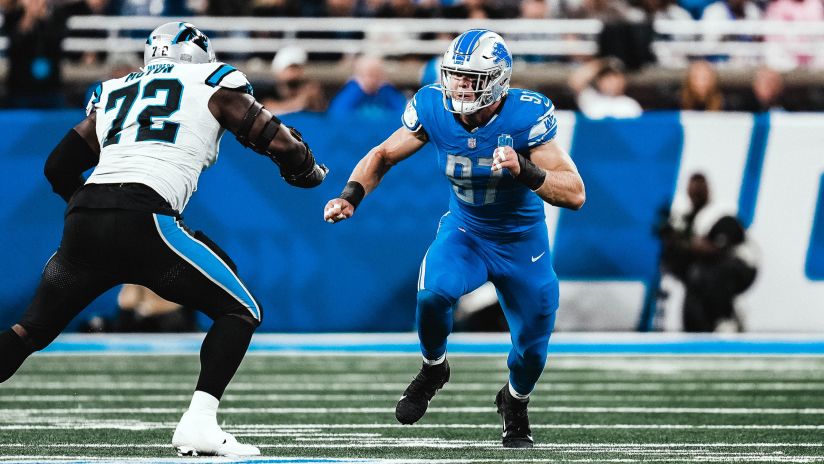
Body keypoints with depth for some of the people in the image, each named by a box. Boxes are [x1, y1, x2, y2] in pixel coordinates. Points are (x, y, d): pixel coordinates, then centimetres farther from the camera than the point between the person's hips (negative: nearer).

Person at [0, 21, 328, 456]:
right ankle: (199, 423, -8)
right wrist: (311, 172, 36)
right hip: (141, 222, -5)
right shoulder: (213, 85, 16)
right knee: (240, 312, 10)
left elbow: (60, 166, 29)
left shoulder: (113, 93, 28)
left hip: (82, 224, 5)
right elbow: (279, 142, 15)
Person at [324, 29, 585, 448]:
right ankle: (433, 370, 2)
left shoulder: (527, 115, -28)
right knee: (434, 292, -30)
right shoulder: (433, 108, -20)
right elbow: (384, 155, -2)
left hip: (521, 242, -1)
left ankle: (515, 404, 41)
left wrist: (523, 171, -46)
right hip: (464, 231, 1)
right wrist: (351, 196, -19)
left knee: (532, 347, 4)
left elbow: (574, 194, -30)